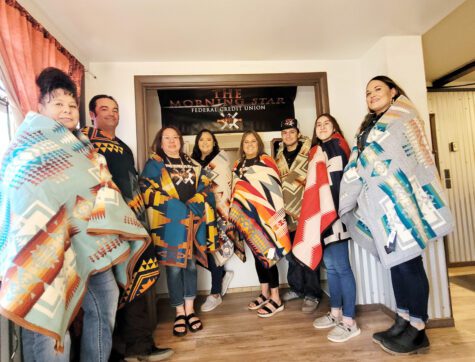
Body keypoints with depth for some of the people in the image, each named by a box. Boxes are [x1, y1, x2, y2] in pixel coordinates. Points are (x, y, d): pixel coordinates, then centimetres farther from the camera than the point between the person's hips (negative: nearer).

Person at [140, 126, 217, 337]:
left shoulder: (192, 164, 18)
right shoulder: (154, 164, 5)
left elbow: (204, 188, 11)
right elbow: (148, 191, -7)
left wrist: (193, 206, -9)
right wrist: (179, 208, -14)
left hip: (194, 220, 4)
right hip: (169, 222, -3)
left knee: (190, 264, 8)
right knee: (174, 266, 0)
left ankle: (190, 309, 21)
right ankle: (179, 312, 15)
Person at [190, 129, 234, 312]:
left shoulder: (220, 160, 1)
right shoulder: (193, 162, 18)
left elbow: (223, 188, -8)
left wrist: (219, 211, -15)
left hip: (215, 212, -5)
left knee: (212, 249, -5)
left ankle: (215, 294, 9)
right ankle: (223, 274, 25)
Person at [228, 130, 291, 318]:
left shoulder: (266, 161, -5)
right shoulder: (238, 166, 13)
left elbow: (274, 189, -11)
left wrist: (274, 215, -17)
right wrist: (236, 216, 14)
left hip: (264, 215, -6)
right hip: (247, 216, 6)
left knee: (267, 254, -2)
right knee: (257, 254, 13)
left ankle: (276, 299, 12)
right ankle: (265, 293, 28)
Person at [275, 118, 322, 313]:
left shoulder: (308, 151, -1)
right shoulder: (279, 156, 14)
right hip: (288, 211, 5)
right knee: (291, 252, 12)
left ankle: (312, 293, 12)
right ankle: (297, 287, 29)